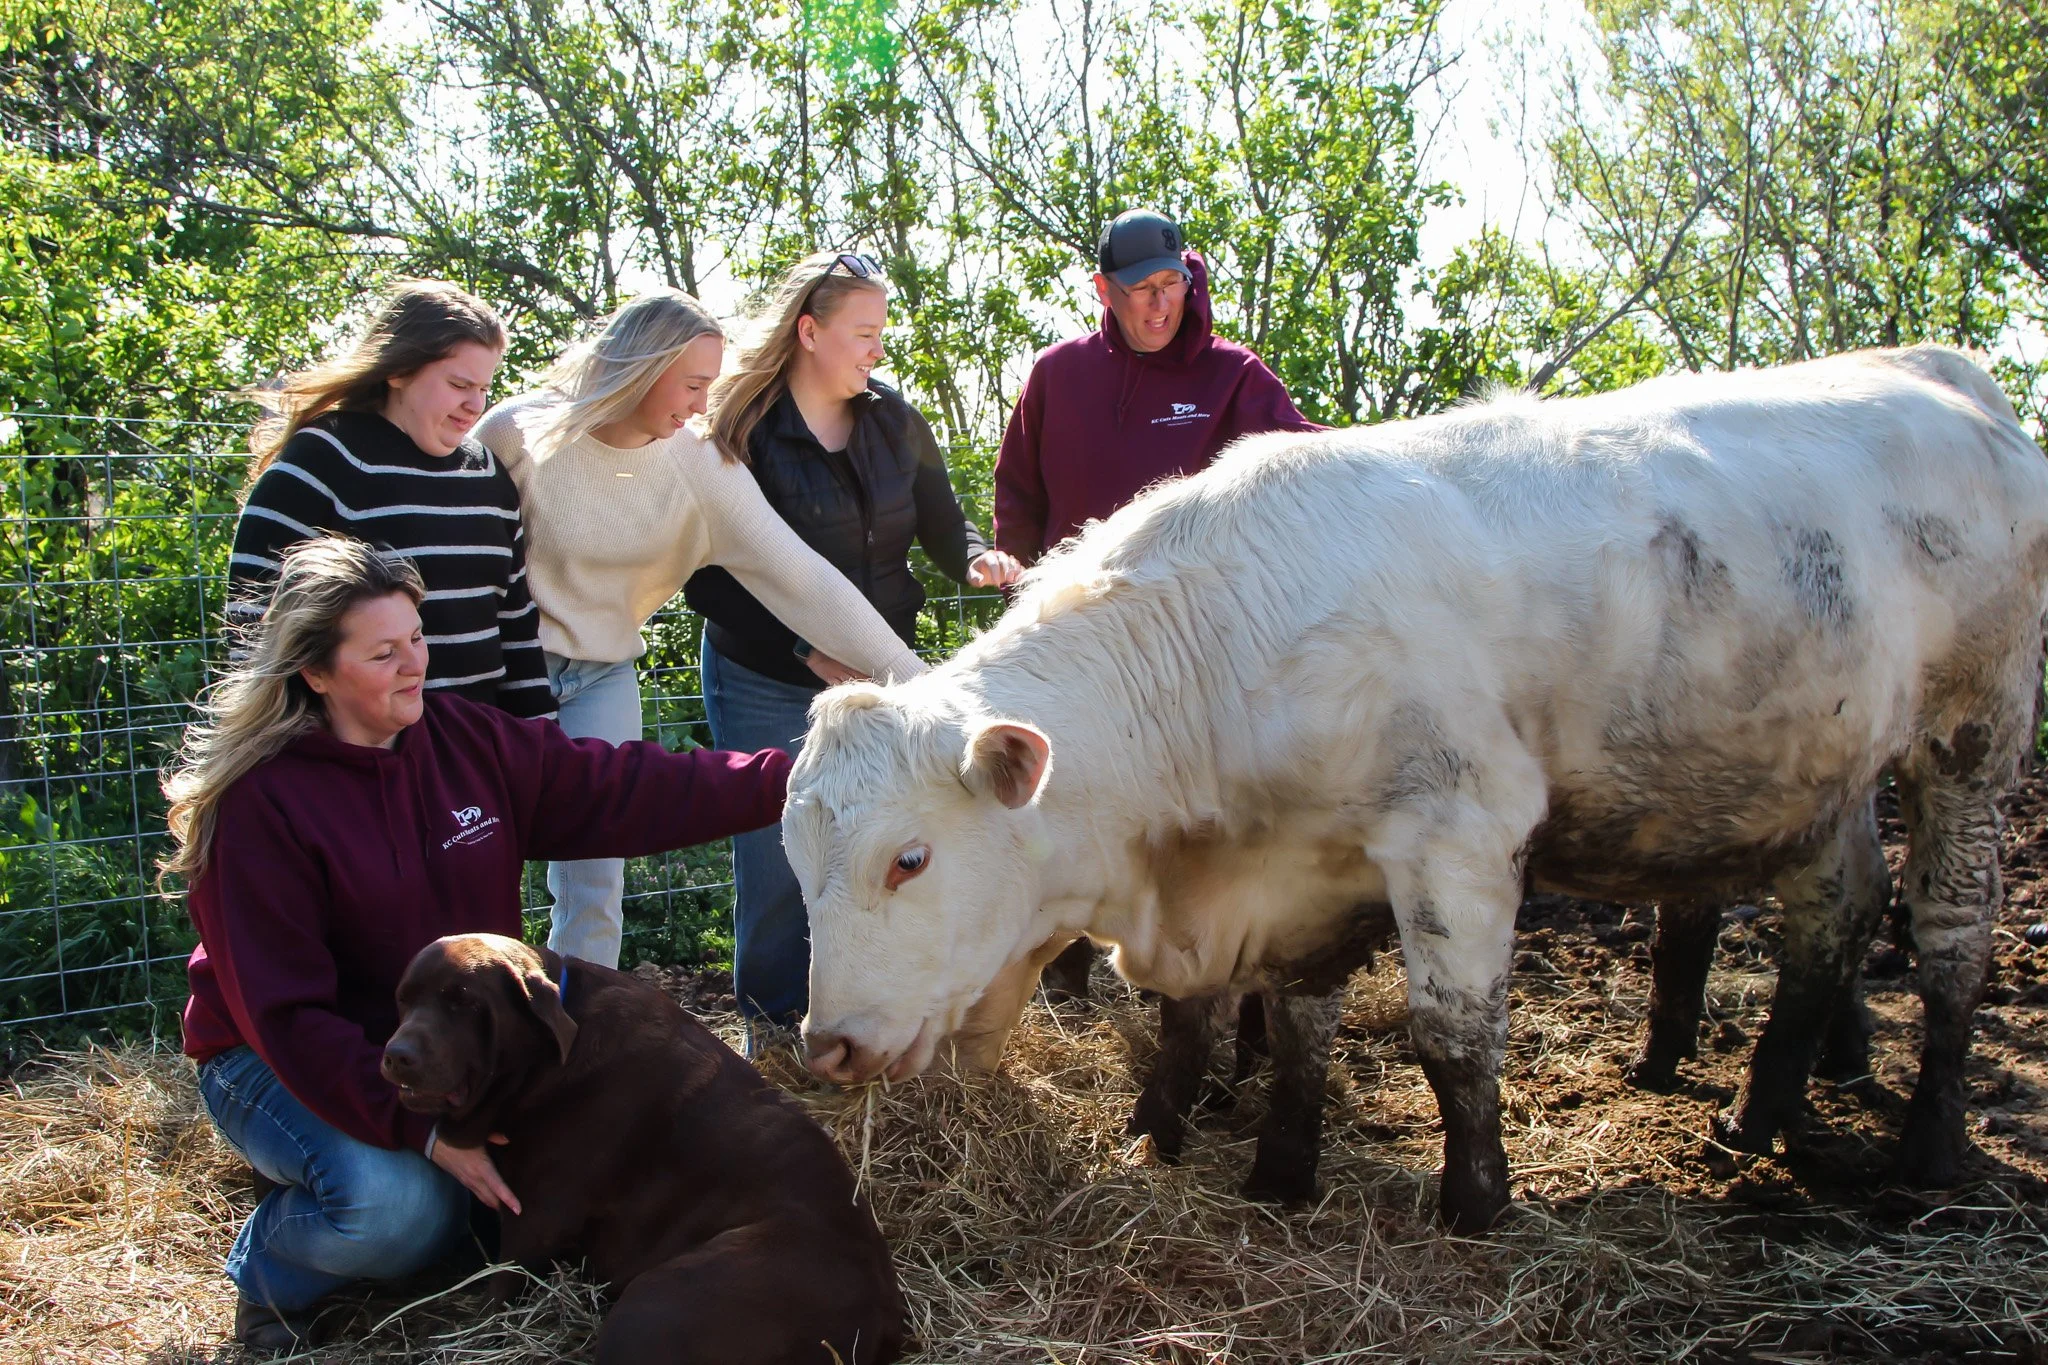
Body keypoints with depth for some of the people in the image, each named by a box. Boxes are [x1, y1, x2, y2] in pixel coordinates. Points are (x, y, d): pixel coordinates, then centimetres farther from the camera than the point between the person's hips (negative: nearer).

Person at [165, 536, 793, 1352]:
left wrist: (790, 779, -12)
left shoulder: (468, 740, -3)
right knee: (396, 1207, -32)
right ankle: (268, 1278, 2)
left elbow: (625, 792, -3)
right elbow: (284, 1011, -23)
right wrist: (419, 1127, -31)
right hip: (283, 1064, -6)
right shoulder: (260, 803, -21)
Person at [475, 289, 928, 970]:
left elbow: (798, 575, -15)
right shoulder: (518, 433, -17)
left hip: (602, 677, 2)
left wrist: (909, 674, -20)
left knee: (593, 885, 2)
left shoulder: (702, 465, -11)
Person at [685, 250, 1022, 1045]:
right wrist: (807, 650, -21)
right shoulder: (743, 431, -12)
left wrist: (976, 561, -14)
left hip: (881, 677, 4)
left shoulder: (894, 422, 2)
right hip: (767, 687, -4)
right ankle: (773, 1025, 25)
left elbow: (942, 525, 10)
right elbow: (707, 578, -13)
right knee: (776, 860, 5)